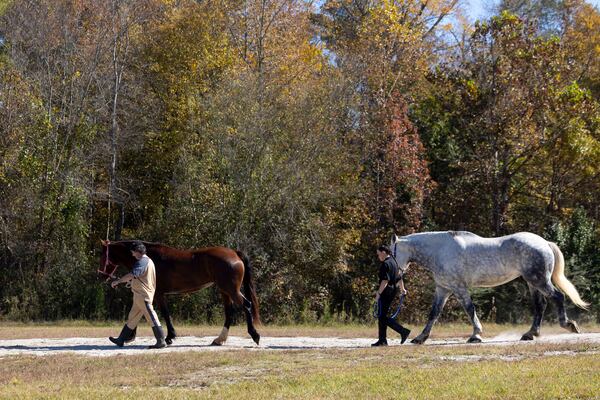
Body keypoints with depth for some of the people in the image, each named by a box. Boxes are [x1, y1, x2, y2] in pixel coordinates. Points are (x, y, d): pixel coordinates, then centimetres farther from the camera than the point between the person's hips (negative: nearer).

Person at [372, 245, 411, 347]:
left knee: (382, 317, -8)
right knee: (382, 316, 14)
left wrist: (378, 293, -23)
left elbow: (385, 280, -24)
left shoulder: (385, 264, -15)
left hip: (385, 292, -10)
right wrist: (402, 288, 36)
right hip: (393, 291, 10)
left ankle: (403, 331, -17)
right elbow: (399, 275, 25)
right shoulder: (394, 262, 14)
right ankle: (382, 340, 13)